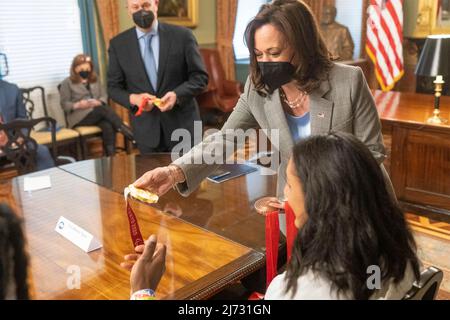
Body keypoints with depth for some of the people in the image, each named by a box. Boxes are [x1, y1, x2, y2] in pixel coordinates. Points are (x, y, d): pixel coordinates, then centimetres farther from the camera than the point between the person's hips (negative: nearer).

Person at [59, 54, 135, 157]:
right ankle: (126, 131, -34)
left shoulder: (95, 80, 20)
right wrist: (78, 105, -18)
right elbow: (64, 104, 2)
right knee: (104, 109, -34)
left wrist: (99, 102, -9)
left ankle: (111, 157, -39)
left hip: (99, 112, 3)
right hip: (79, 116, -3)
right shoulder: (67, 83, 7)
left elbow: (104, 97, 15)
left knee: (108, 126, -34)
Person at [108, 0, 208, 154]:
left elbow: (200, 77, -1)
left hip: (182, 125, -1)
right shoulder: (118, 44, 3)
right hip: (146, 129, 1)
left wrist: (177, 94, -20)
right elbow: (114, 87, 6)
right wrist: (133, 98, -16)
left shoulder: (182, 35, -3)